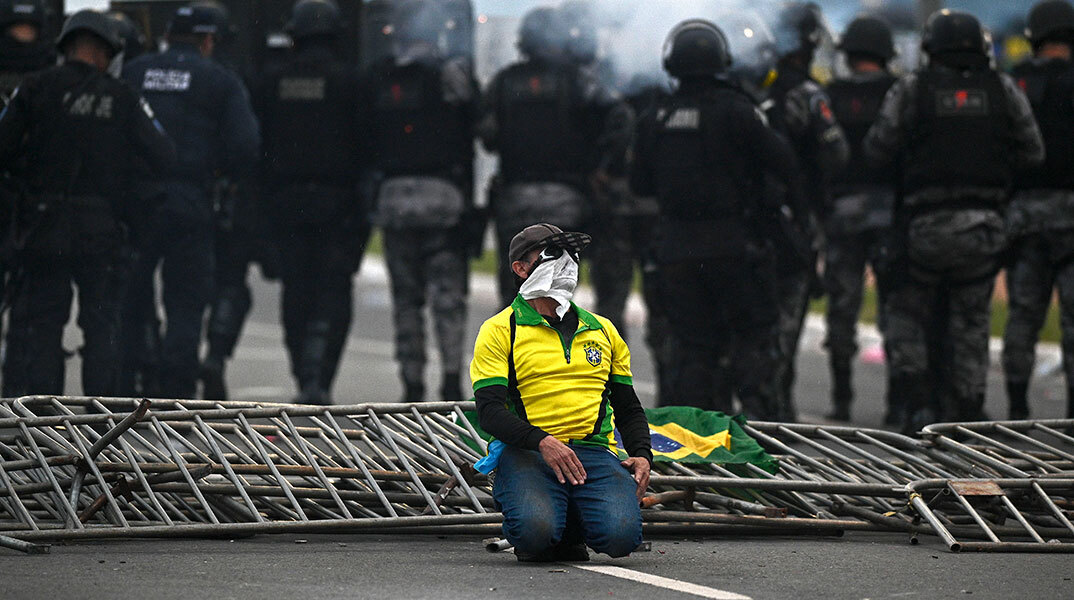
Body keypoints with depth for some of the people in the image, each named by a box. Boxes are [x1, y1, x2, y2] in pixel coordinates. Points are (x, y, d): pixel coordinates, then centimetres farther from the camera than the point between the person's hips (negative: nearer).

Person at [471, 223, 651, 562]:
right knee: (536, 531, -35)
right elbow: (490, 411, -5)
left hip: (594, 451, 3)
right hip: (526, 453, -3)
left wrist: (642, 456, 5)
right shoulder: (499, 331, 6)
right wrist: (543, 441, -22)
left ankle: (571, 526, 9)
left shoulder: (602, 331, 22)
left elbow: (629, 409, 26)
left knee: (621, 534, -28)